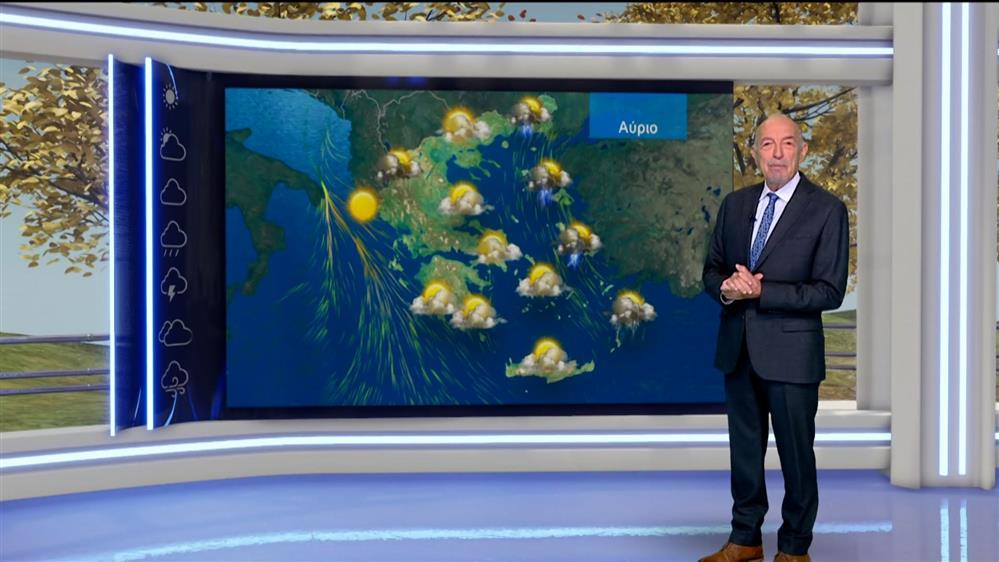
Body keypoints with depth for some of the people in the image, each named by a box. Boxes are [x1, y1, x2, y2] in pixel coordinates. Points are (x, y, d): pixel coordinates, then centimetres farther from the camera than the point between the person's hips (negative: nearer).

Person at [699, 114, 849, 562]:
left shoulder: (827, 209, -8)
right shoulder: (735, 204, 8)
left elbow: (829, 291, -13)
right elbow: (712, 269, 13)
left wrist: (760, 291, -20)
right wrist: (725, 288, -11)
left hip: (790, 351, -5)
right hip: (738, 348, 5)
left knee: (796, 454, 8)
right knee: (744, 449, 16)